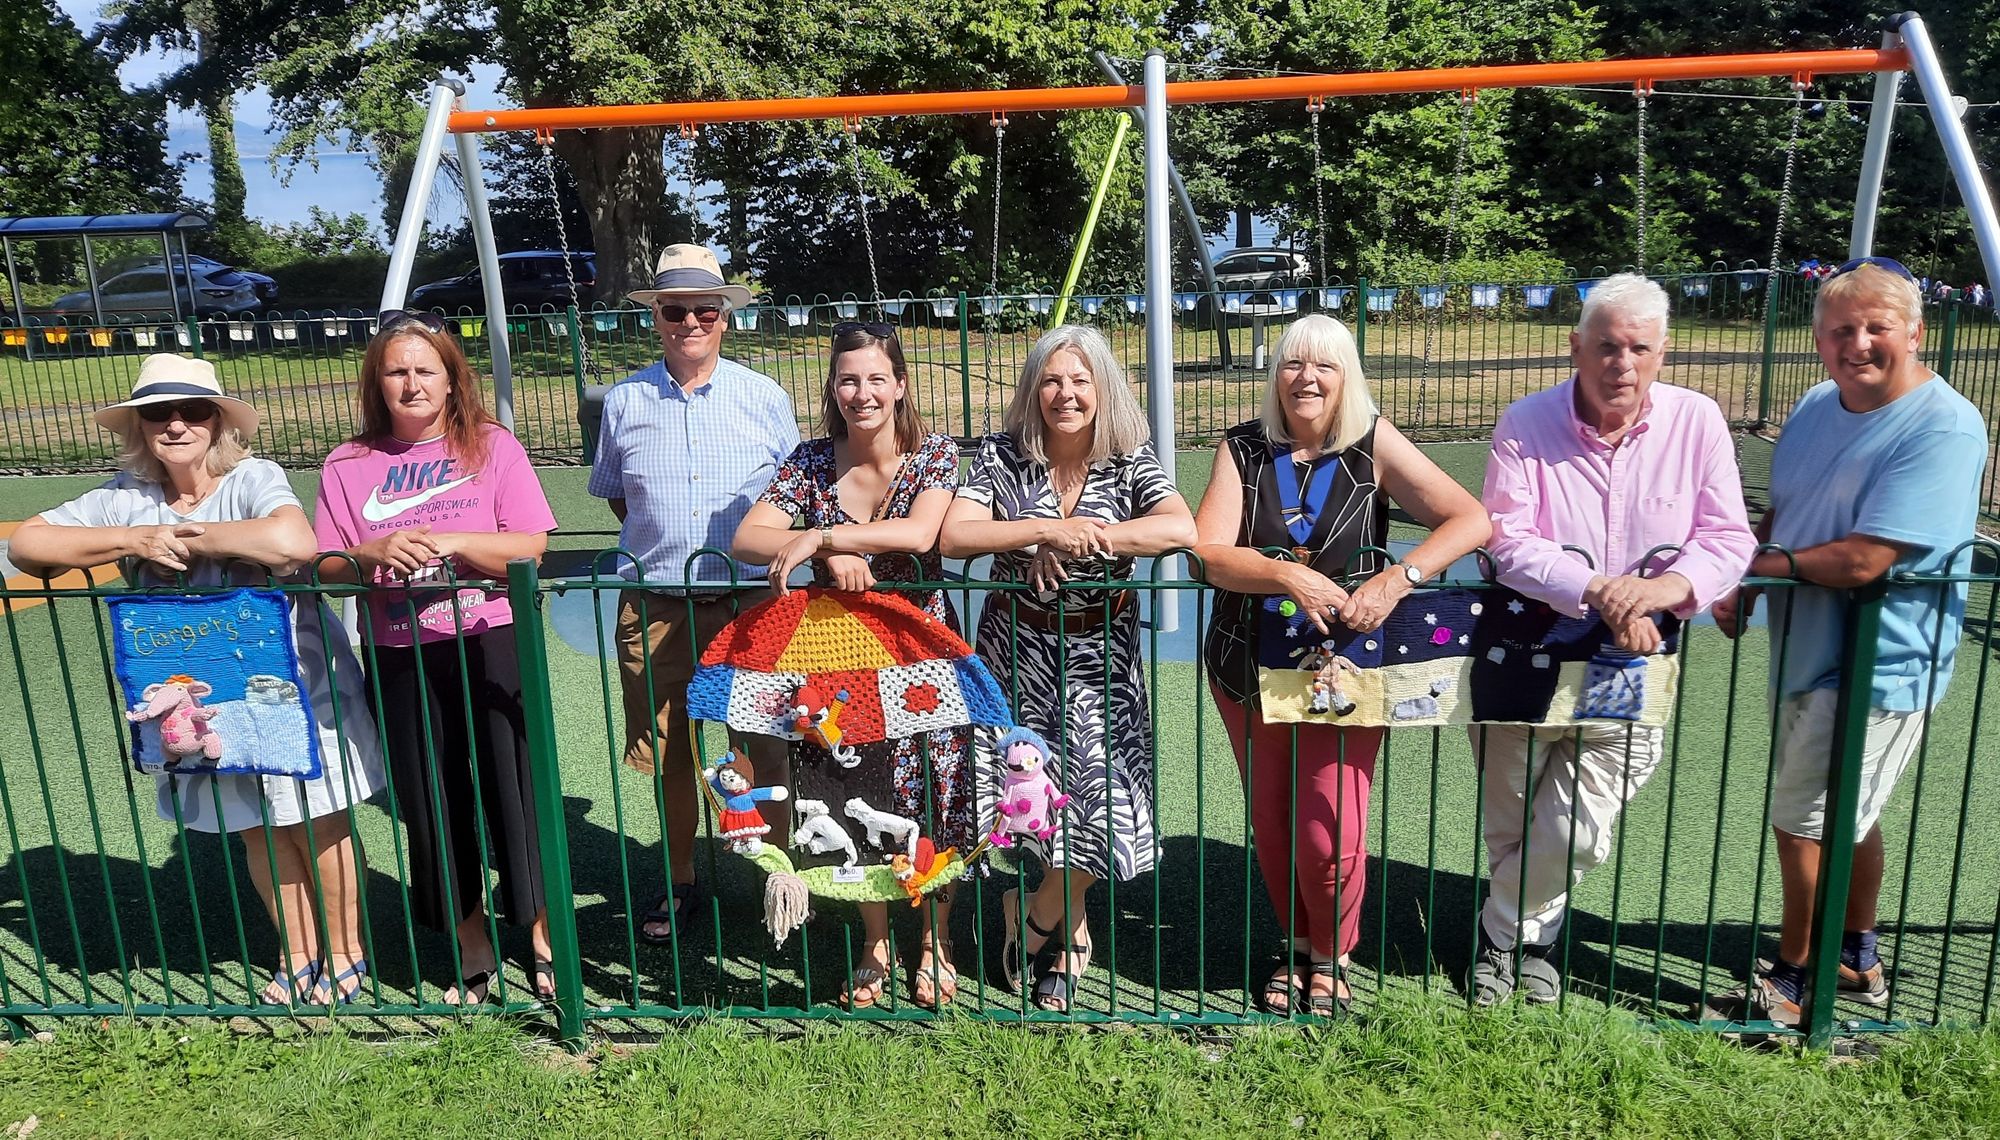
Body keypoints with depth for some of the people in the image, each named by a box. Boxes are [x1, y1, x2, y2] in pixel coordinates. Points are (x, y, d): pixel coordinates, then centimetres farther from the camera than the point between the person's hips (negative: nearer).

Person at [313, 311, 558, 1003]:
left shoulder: (492, 447, 0)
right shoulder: (348, 465, 7)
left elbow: (531, 547, -7)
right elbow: (324, 568, 4)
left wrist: (451, 541, -20)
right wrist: (372, 554, -17)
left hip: (492, 647, -2)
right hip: (402, 659, 3)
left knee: (516, 792, 1)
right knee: (433, 805, 10)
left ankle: (543, 945, 20)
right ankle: (473, 954, 28)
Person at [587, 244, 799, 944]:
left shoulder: (765, 399, 3)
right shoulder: (624, 402, 6)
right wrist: (661, 534, 5)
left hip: (750, 603, -1)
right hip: (655, 608, 2)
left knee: (764, 747, 2)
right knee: (668, 756, 11)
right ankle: (678, 882, 30)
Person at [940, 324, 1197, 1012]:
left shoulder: (1129, 462, -4)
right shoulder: (1003, 456, -4)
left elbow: (1183, 529, -22)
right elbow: (951, 536, -16)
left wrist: (1073, 542, -23)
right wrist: (1046, 528, -24)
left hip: (1098, 655, 0)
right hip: (1018, 651, 0)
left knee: (1100, 793, -9)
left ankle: (1035, 921, 20)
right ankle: (1069, 932, 32)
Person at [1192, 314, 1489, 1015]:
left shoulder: (1373, 444, -7)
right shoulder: (1243, 448, -3)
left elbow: (1471, 521, -13)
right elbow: (1207, 552, -15)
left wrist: (1398, 578, -28)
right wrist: (1288, 576, -31)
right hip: (1251, 667, 2)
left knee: (1331, 835, -5)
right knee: (1271, 824, 14)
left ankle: (1331, 958, 26)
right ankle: (1297, 946, 40)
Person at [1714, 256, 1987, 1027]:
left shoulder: (1945, 429, -21)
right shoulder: (1817, 406, 4)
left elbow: (1863, 560, -27)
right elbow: (1779, 513, 13)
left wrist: (1756, 563, -14)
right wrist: (1741, 590, -4)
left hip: (1879, 667, -8)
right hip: (1809, 652, 8)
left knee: (1803, 820, 0)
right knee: (1845, 817, 22)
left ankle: (1793, 978, 20)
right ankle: (1859, 960, 41)